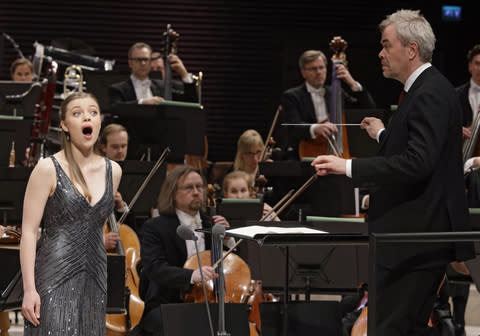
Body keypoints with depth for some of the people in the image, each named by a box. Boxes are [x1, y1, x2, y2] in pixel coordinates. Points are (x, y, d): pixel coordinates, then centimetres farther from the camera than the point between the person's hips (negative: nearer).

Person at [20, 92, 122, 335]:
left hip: (94, 278, 5)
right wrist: (29, 289, -16)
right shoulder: (48, 169, -5)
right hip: (55, 276, -5)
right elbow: (28, 231, -9)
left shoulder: (112, 171, 9)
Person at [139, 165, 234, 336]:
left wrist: (227, 239, -1)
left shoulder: (210, 224, 16)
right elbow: (154, 268, -18)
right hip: (166, 306, -4)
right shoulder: (155, 227, -1)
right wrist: (191, 275, -35)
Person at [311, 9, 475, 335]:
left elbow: (418, 163, -28)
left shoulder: (431, 94, -16)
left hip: (418, 235, -11)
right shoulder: (428, 89, 16)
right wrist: (384, 135, 30)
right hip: (416, 234, 11)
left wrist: (349, 166, -27)